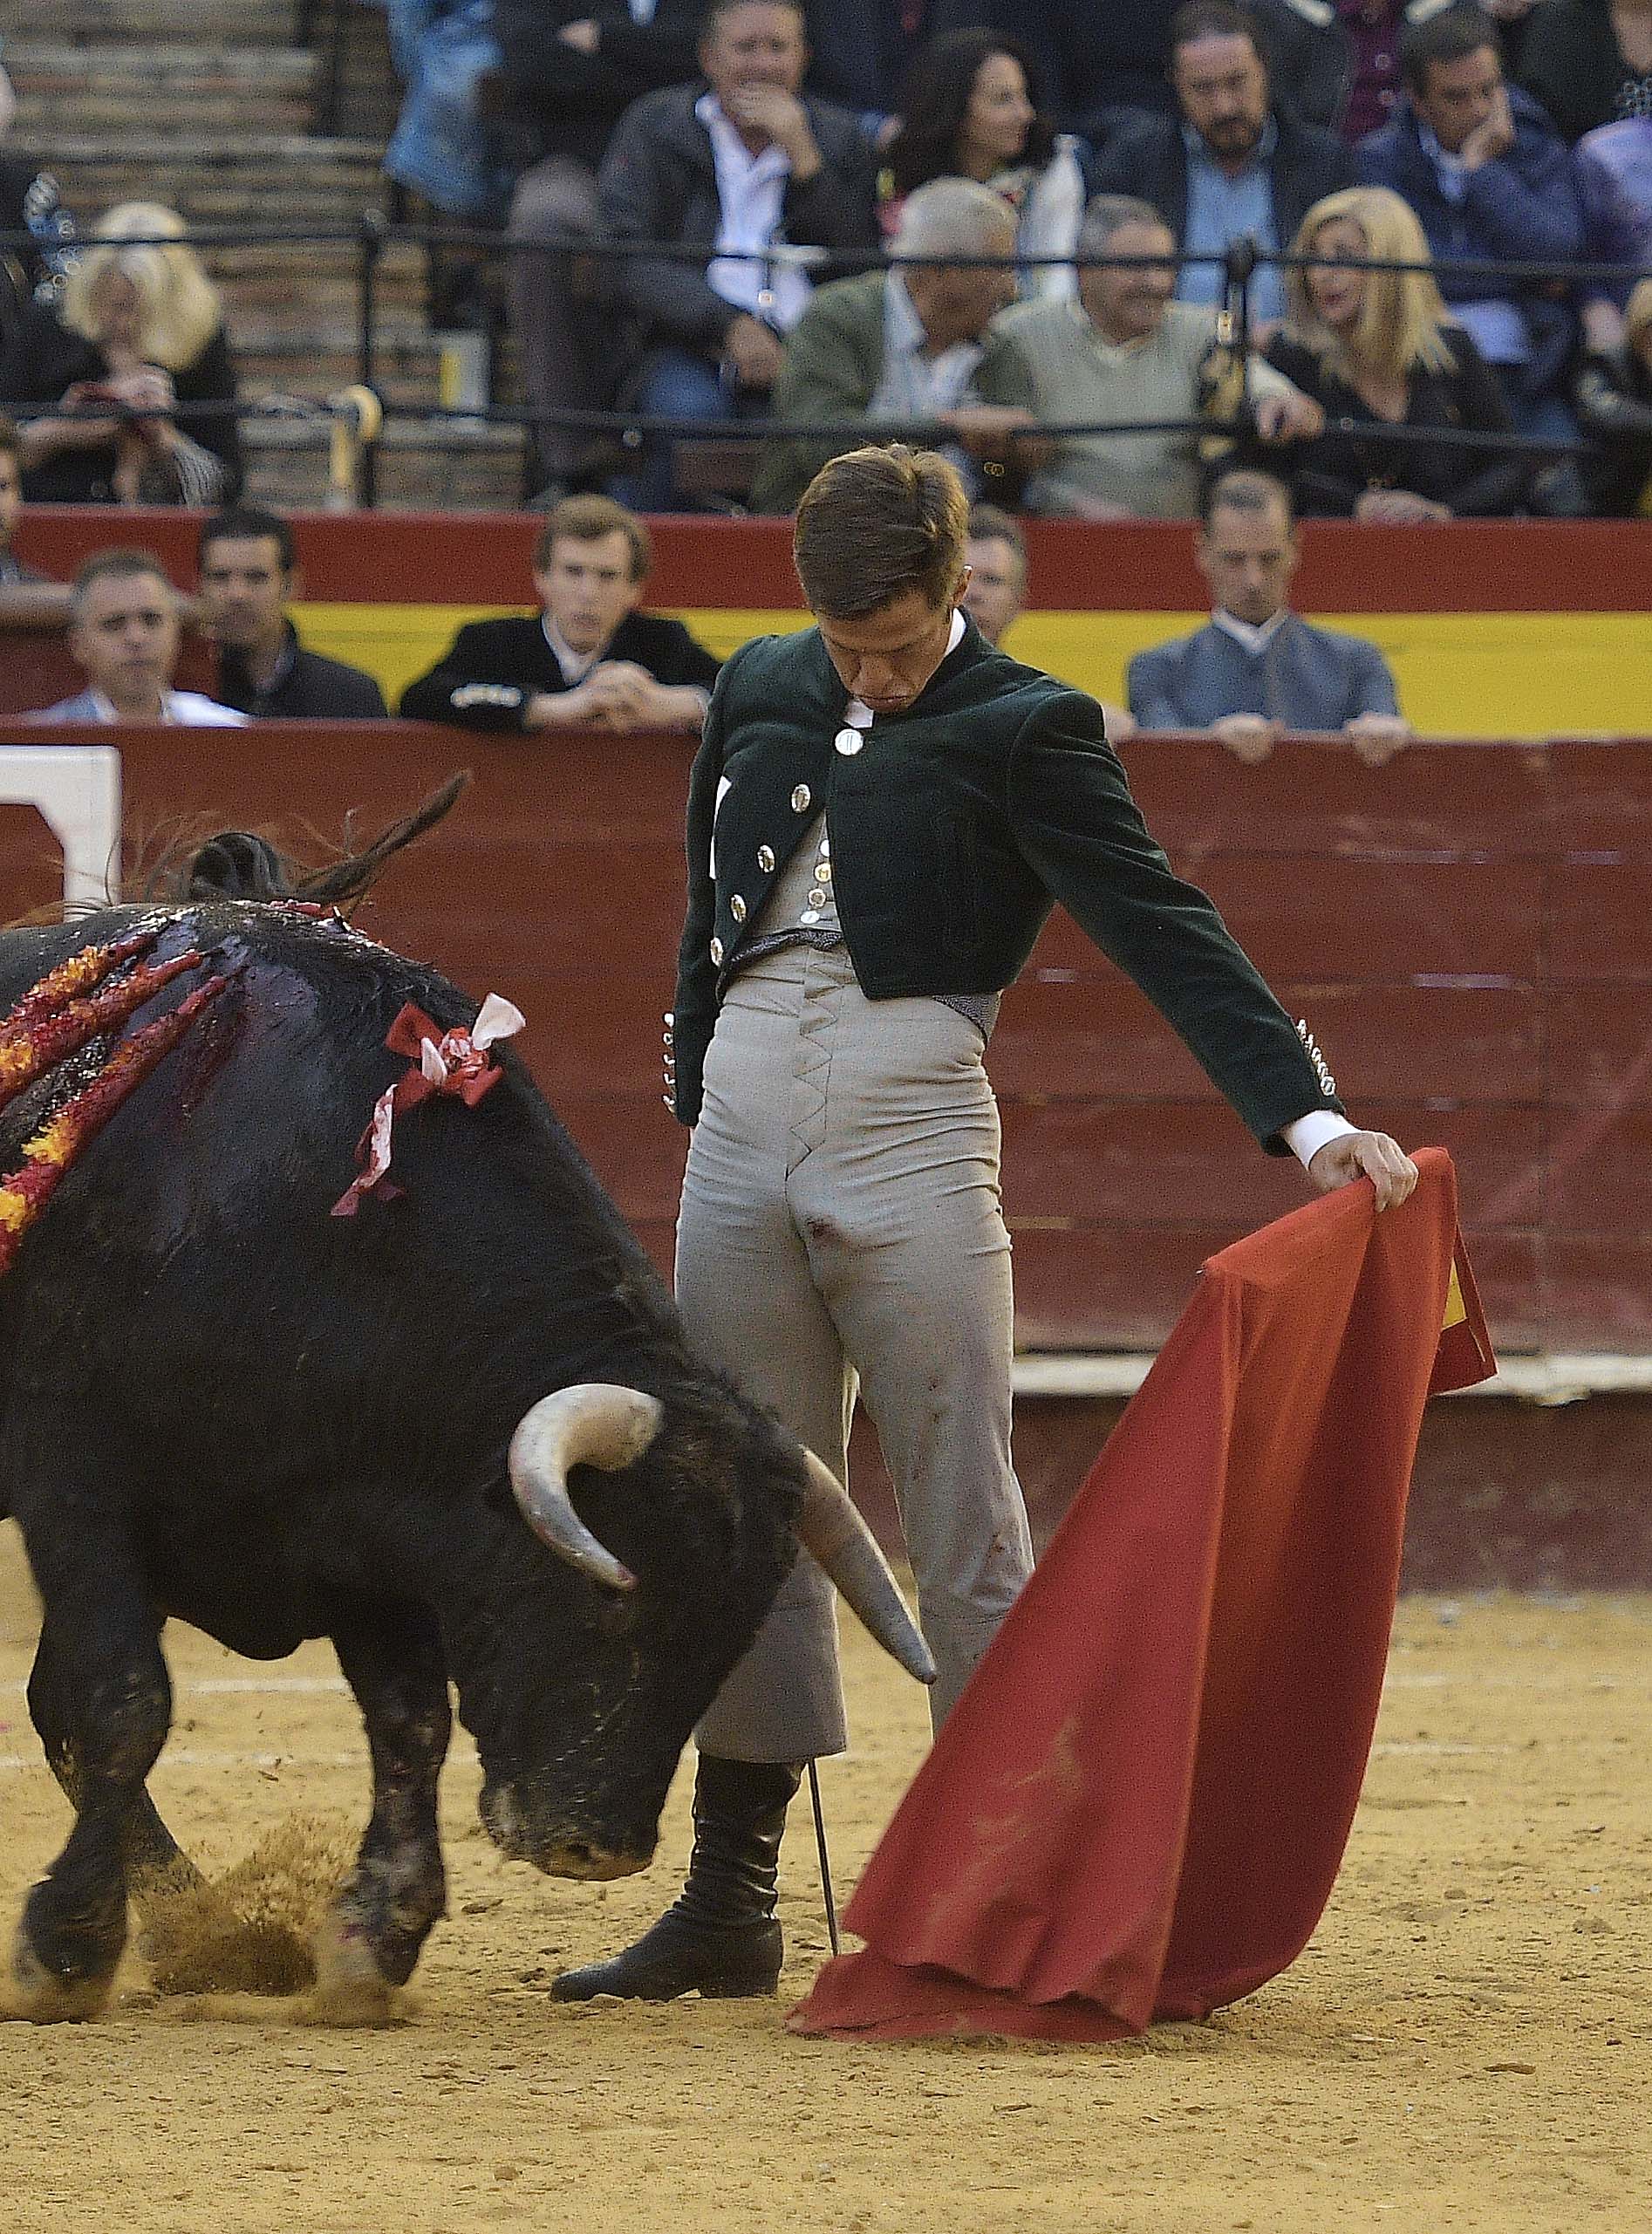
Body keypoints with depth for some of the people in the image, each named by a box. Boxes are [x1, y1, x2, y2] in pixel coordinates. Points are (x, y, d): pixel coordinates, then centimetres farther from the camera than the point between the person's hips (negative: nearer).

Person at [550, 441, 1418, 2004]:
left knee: (963, 1530, -4)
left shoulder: (1022, 731, -1)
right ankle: (727, 1908, 14)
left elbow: (1161, 929, -8)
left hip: (910, 1130, -5)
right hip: (741, 1122, 5)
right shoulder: (759, 692, 14)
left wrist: (1306, 1118, -18)